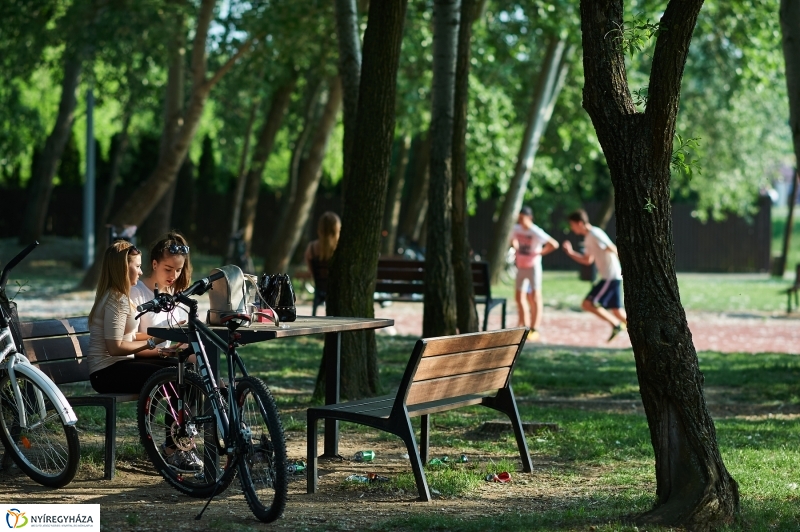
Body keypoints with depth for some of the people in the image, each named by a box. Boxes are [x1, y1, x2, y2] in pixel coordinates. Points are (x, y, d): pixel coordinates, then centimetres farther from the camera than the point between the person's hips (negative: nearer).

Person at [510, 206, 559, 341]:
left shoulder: (536, 232, -19)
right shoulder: (516, 229, -1)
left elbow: (554, 244, -22)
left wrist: (540, 253, -14)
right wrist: (516, 250, 7)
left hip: (533, 266, -6)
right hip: (520, 266, 6)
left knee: (535, 297, -8)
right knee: (518, 296, 7)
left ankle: (534, 330, -8)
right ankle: (523, 326, 20)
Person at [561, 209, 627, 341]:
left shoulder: (595, 234, -13)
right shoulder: (588, 239, 16)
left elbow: (613, 249, -19)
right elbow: (587, 260, 26)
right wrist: (570, 252, 15)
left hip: (611, 277, -10)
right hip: (608, 277, 10)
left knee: (588, 304, -11)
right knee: (617, 311, 11)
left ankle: (616, 325, -4)